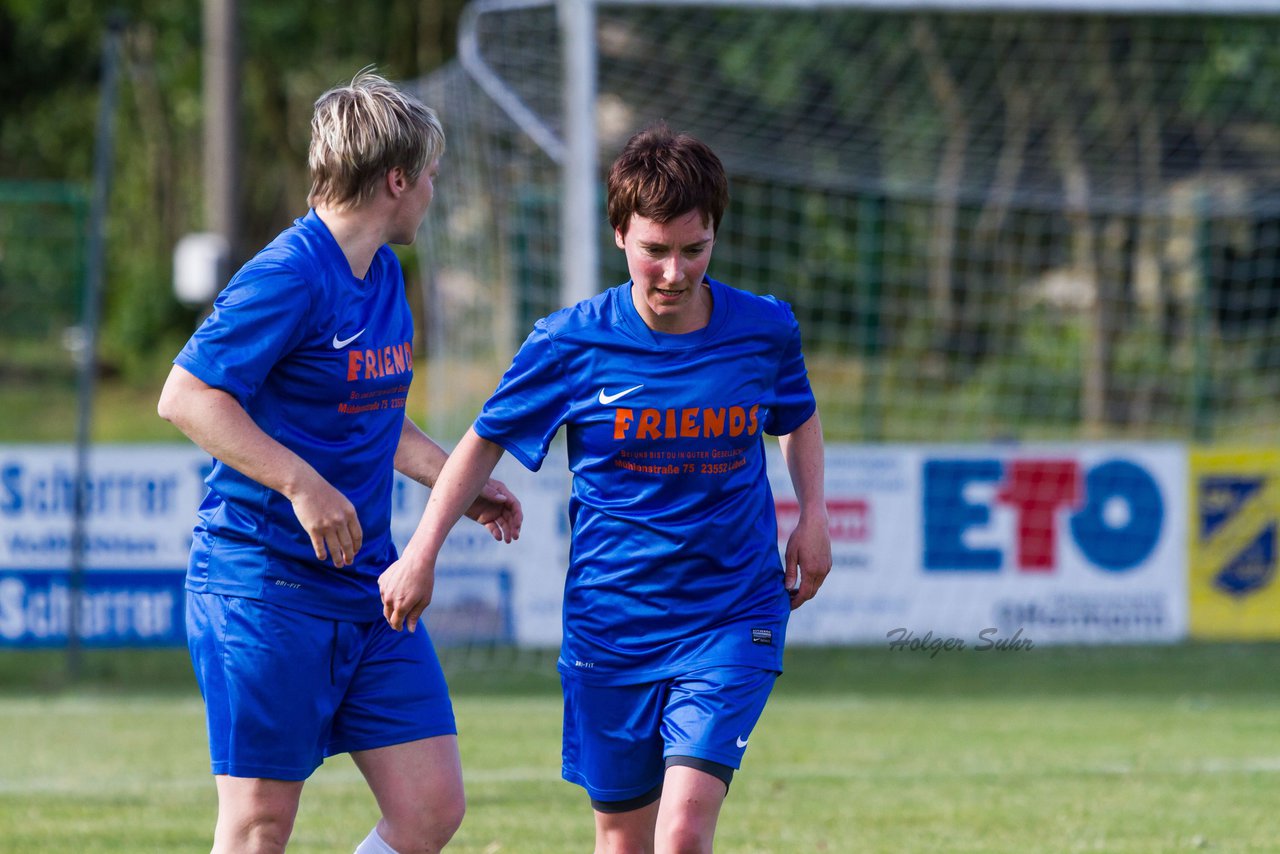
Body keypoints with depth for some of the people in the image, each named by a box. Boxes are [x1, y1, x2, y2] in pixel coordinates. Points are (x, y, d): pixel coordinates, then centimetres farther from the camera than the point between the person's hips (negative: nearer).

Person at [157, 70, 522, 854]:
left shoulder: (385, 275, 14)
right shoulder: (288, 276, -15)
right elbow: (186, 397, -20)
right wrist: (301, 483, -25)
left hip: (369, 588, 9)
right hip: (265, 585, -9)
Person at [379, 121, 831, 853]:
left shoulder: (764, 330, -4)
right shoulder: (572, 343, -8)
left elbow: (800, 418, 19)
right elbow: (486, 441, 7)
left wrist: (813, 516, 4)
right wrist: (422, 554, 1)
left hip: (732, 624, -1)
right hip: (610, 622, 1)